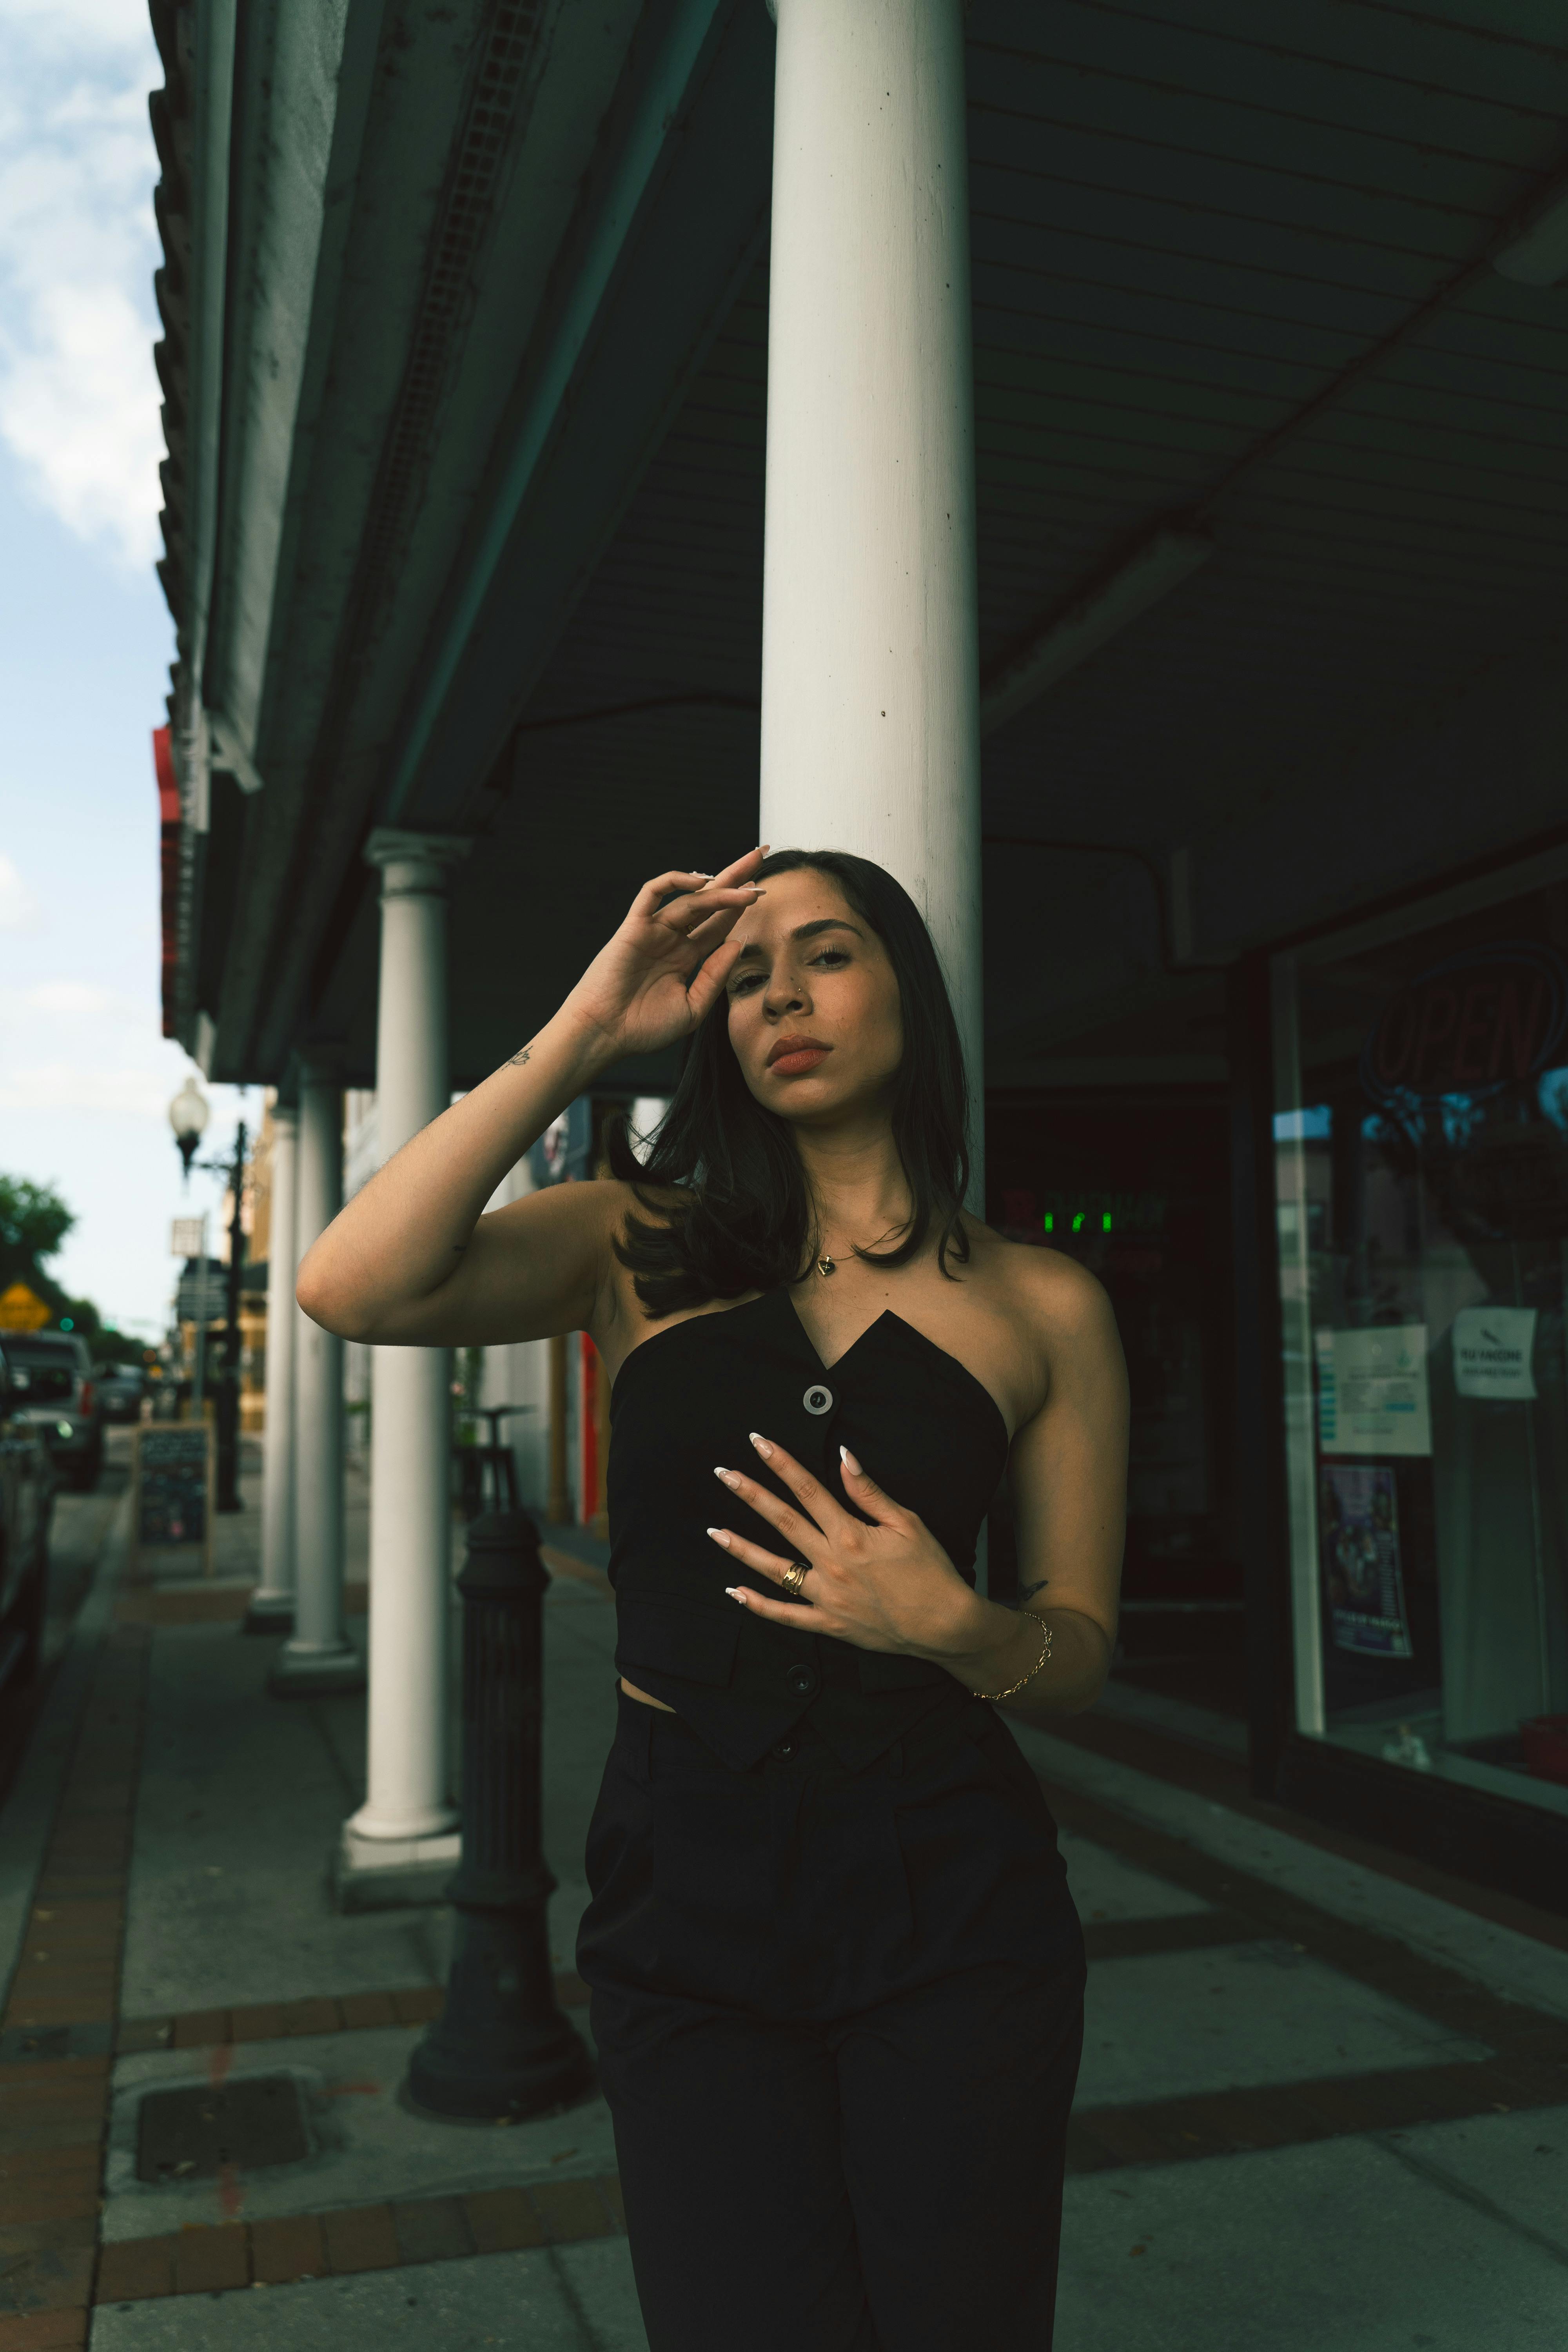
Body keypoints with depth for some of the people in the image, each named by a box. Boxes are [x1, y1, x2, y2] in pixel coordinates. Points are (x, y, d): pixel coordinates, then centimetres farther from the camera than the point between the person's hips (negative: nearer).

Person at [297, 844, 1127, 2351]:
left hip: (947, 1892, 1)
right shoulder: (644, 1246, 1)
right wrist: (583, 1032, -13)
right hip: (687, 1880, 0)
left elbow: (1078, 1657, 5)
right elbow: (353, 1288, -16)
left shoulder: (1042, 1307, 2)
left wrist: (954, 1624, -18)